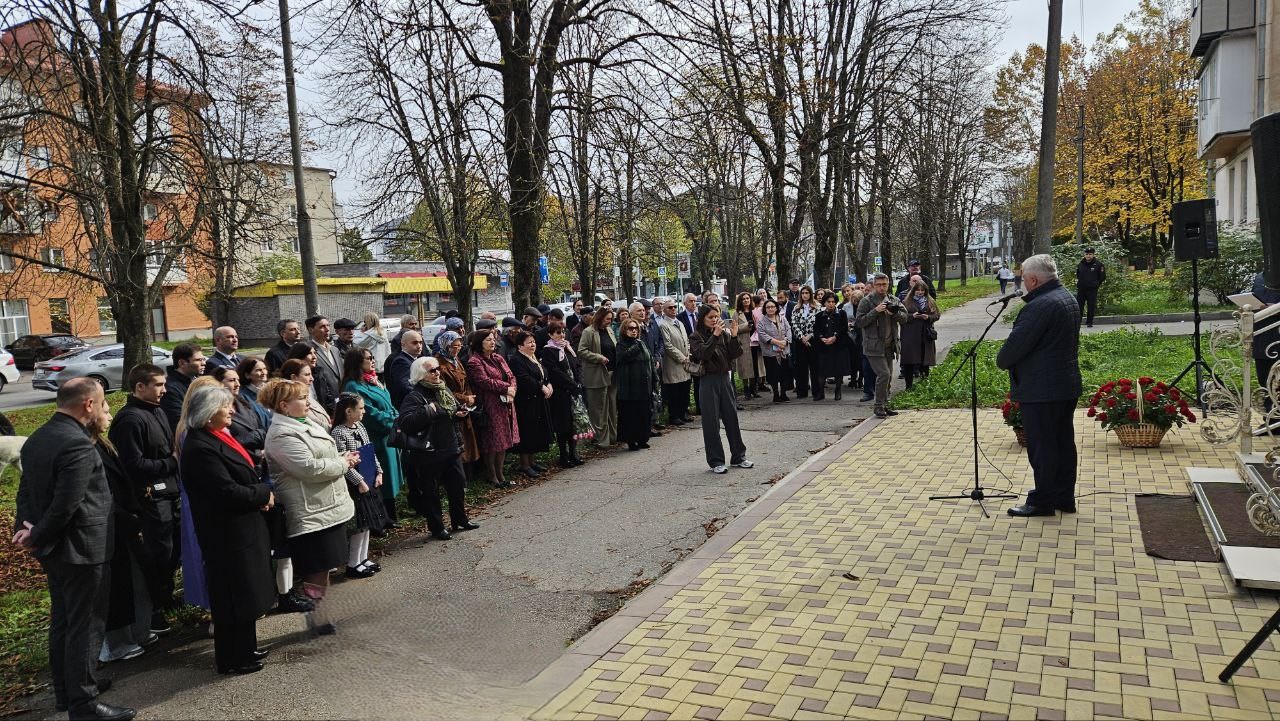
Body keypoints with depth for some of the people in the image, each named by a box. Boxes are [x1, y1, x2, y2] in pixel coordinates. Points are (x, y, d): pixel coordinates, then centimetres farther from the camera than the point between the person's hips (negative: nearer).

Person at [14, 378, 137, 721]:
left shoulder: (37, 439, 8)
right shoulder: (78, 445, -24)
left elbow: (26, 490, 11)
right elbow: (66, 505, -25)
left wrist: (26, 527, 0)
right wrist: (38, 537, -11)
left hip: (54, 550, 10)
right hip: (80, 550, -10)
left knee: (62, 622, 20)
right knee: (84, 626, 0)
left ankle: (67, 689, 34)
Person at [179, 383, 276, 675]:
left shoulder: (218, 437, 9)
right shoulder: (200, 448, -22)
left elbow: (243, 475, 17)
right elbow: (227, 491, -26)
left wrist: (261, 492, -1)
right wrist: (264, 494, -13)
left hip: (242, 528, 10)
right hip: (227, 534, -10)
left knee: (245, 593, 19)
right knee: (234, 597, 3)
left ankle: (245, 648, 33)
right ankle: (232, 659, 18)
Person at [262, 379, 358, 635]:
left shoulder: (305, 424, 15)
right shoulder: (282, 435, -16)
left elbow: (323, 457, 25)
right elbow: (310, 468, -24)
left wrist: (343, 458, 5)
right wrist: (344, 463, -12)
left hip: (329, 507, 10)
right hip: (311, 513, -10)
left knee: (323, 566, 16)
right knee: (317, 568, -1)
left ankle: (317, 614, 27)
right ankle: (315, 617, 13)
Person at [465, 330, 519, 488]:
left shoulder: (498, 358, 14)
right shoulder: (474, 362, -9)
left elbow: (511, 376, 10)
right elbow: (485, 381, -19)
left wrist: (511, 393, -8)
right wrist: (506, 389, -15)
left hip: (505, 406, 7)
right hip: (489, 407, -7)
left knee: (503, 440, 10)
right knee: (492, 442, -2)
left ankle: (500, 474, 20)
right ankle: (492, 477, 10)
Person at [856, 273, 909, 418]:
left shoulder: (893, 301, 12)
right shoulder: (866, 301, -5)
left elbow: (904, 318, 6)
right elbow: (859, 322, -12)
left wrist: (894, 313, -13)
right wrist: (875, 311, -19)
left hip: (889, 345, 6)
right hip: (874, 346, -6)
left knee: (888, 376, 9)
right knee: (883, 374, -14)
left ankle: (885, 406, 19)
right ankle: (879, 406, -5)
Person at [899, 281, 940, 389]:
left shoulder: (931, 302, 13)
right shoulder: (906, 303, 5)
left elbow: (937, 315, 8)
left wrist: (928, 317, -10)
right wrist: (912, 316, -16)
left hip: (926, 336, 2)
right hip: (910, 336, -2)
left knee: (925, 361, 6)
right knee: (909, 362, -6)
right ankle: (909, 385, 0)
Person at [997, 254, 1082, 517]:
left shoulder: (1040, 306, -21)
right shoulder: (1069, 299, 12)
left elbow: (1016, 343, -20)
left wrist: (1002, 361, 1)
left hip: (1041, 389, -10)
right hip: (1068, 385, 10)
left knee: (1041, 446, -1)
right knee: (1064, 441, 15)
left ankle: (1042, 501, 7)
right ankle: (1065, 498, 24)